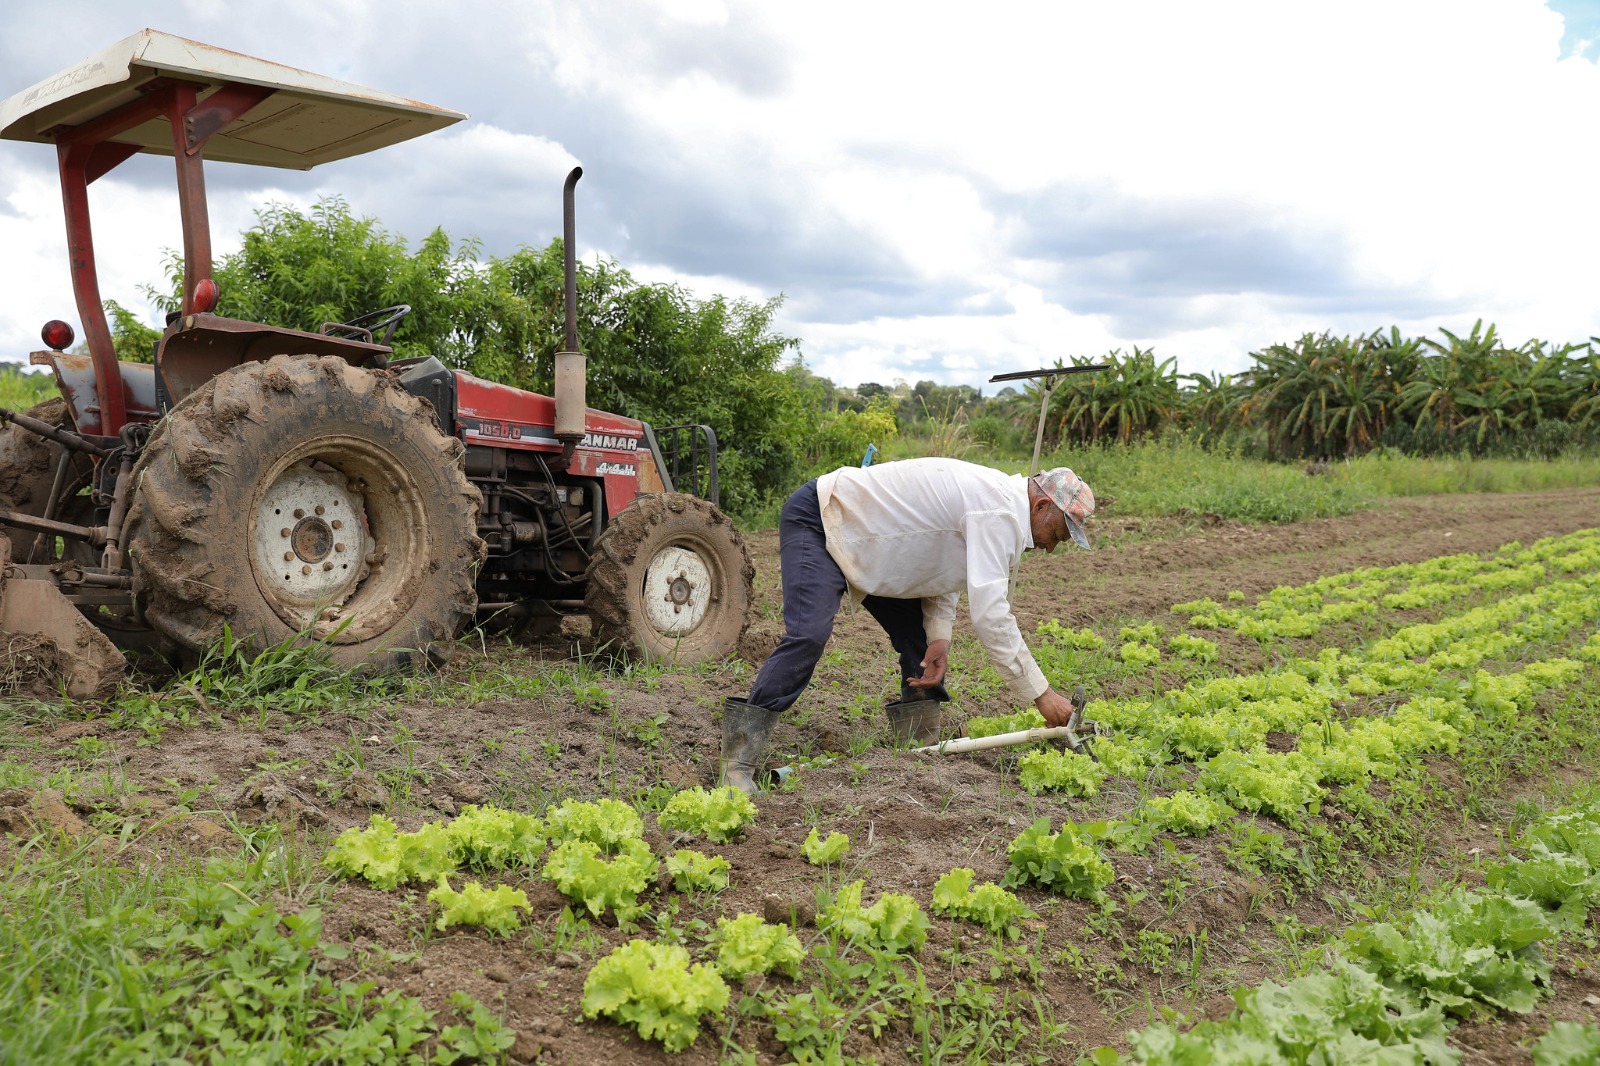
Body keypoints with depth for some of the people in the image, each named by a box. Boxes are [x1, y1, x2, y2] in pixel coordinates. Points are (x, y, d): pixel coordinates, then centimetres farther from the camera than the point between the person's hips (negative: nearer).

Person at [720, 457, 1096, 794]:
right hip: (818, 520, -11)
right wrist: (1041, 694, -27)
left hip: (864, 535, 11)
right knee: (808, 635, -26)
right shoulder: (1001, 513, -26)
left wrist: (939, 635, -5)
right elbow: (989, 614, -32)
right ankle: (738, 765, -25)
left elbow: (942, 569, 12)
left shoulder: (1000, 505, 6)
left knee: (919, 638, 7)